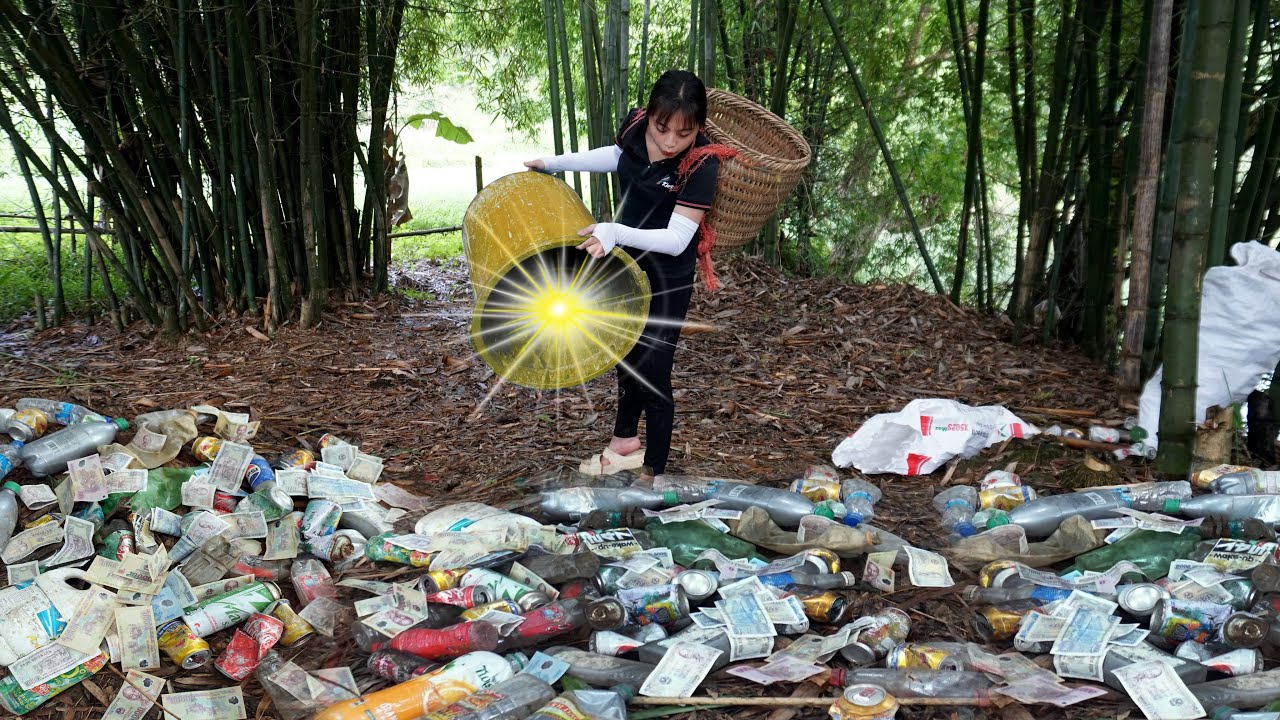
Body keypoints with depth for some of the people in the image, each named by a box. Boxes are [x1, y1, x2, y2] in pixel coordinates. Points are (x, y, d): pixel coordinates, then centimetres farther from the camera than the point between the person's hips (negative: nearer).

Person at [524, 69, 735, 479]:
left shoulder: (701, 165, -30)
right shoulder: (636, 126, -14)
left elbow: (675, 238, -33)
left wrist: (616, 232, -47)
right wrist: (555, 164, 16)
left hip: (667, 279, -7)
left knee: (652, 373, -5)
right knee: (627, 356, 25)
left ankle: (652, 474, 13)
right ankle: (625, 442, 48)